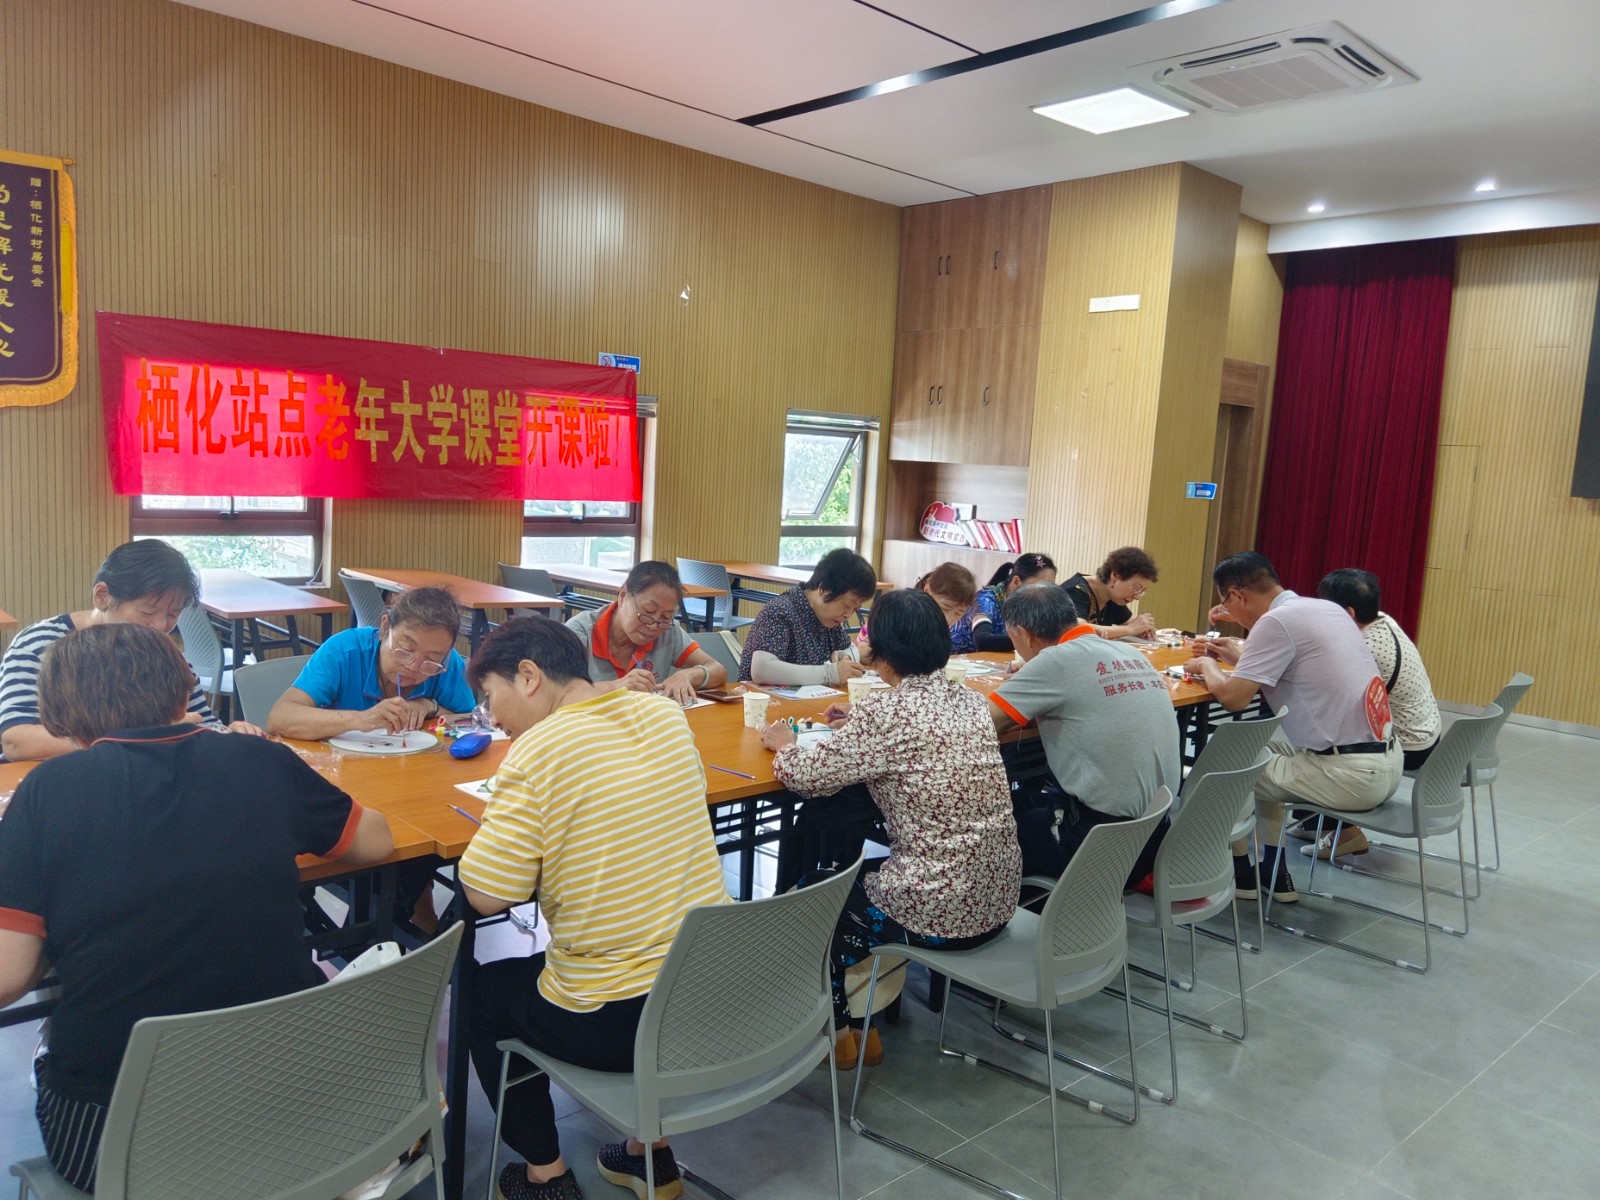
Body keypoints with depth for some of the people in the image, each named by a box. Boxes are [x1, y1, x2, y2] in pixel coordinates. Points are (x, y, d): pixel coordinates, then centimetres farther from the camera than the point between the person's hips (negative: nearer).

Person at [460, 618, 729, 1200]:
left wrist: (502, 818, 0)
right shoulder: (666, 714, 2)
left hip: (616, 1023, -5)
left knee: (482, 991, 22)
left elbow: (485, 896, -16)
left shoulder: (536, 752, -18)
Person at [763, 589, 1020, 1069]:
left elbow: (803, 775, -15)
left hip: (941, 913, -7)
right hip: (1000, 898, 7)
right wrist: (861, 724, 23)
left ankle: (836, 1030, 33)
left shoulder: (886, 711, -19)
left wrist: (783, 743, 5)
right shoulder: (970, 701, 2)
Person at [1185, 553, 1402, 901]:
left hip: (1351, 773, -9)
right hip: (1386, 761, 9)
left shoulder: (1276, 621, -16)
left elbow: (1231, 697, -17)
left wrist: (1207, 665, 2)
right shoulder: (1326, 608, 10)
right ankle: (1273, 872, 30)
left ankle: (1238, 872, 25)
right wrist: (1239, 655, 24)